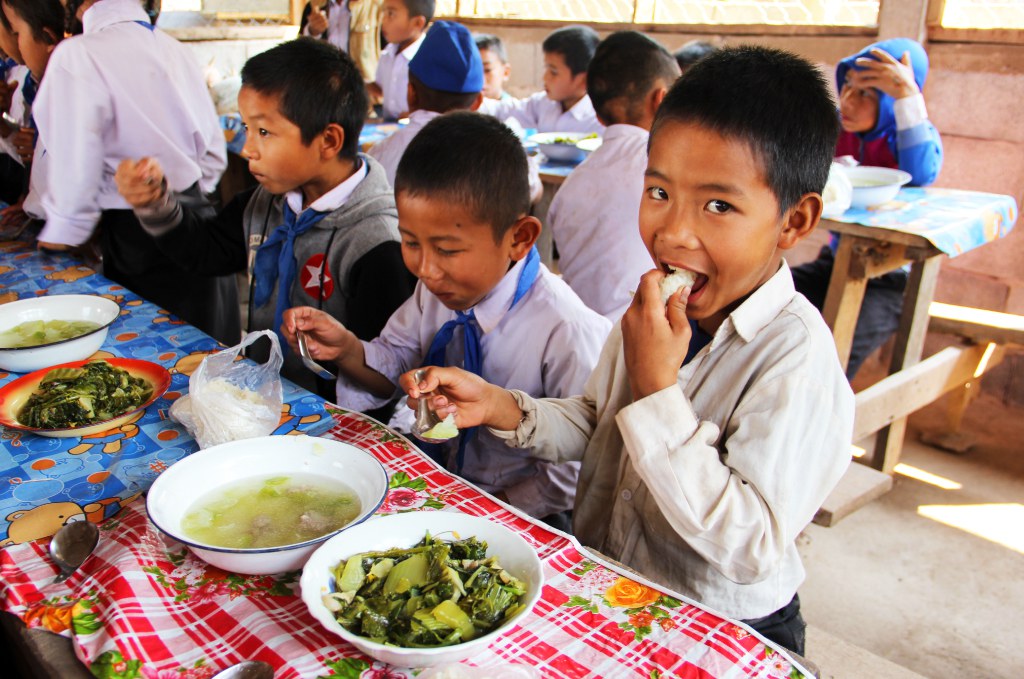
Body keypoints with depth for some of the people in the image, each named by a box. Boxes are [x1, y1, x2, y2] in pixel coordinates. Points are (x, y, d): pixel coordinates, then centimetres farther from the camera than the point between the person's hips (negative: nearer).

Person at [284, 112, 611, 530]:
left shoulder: (567, 332, -24)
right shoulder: (435, 288, -6)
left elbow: (575, 473, -16)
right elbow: (397, 366, 11)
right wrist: (347, 349, -9)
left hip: (514, 511, -3)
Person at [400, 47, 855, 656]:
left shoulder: (796, 359, -24)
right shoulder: (655, 309, -3)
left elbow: (752, 551, -28)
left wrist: (657, 390, -29)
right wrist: (498, 407, -7)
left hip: (722, 635, -6)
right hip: (603, 584, 6)